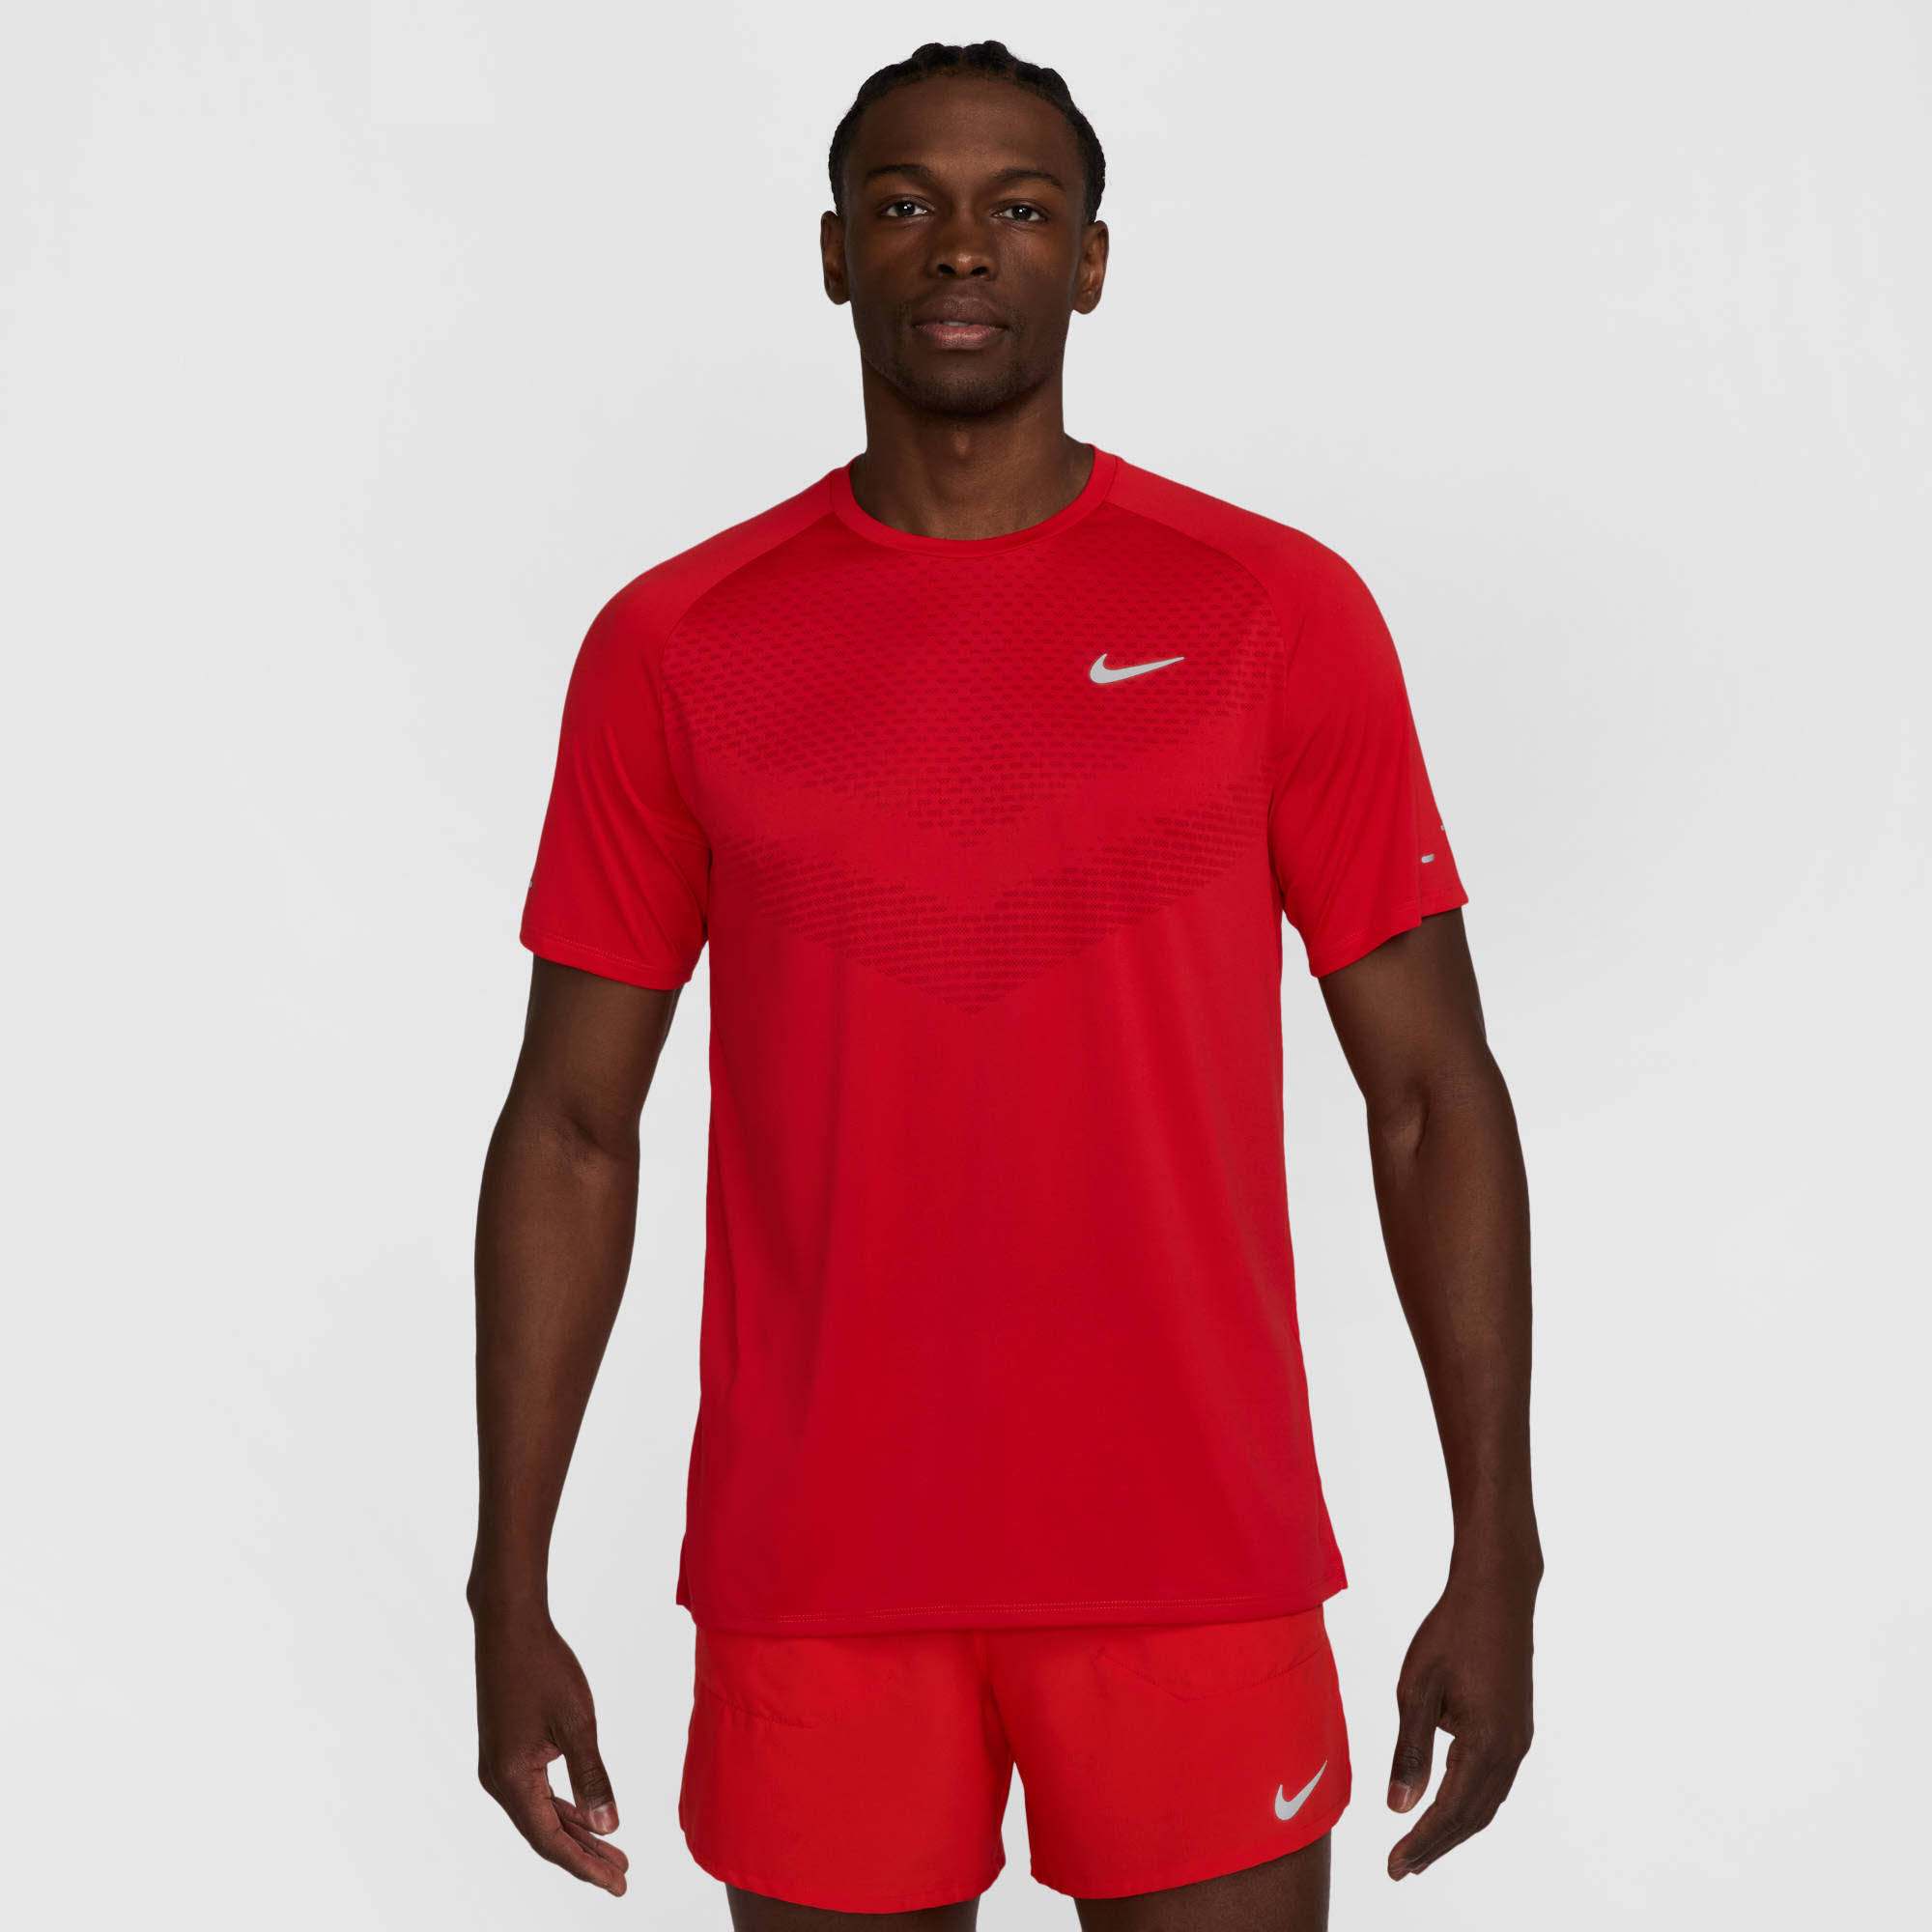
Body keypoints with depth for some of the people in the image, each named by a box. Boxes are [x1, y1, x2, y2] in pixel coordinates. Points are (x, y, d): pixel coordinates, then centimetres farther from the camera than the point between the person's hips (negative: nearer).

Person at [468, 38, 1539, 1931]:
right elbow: (572, 1130, 4)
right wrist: (511, 1594, 1)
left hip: (1198, 1562, 0)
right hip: (812, 1574, 1)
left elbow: (1431, 1091, 1)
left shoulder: (1278, 613, -1)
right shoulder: (674, 644, 1)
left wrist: (1496, 1563, -2)